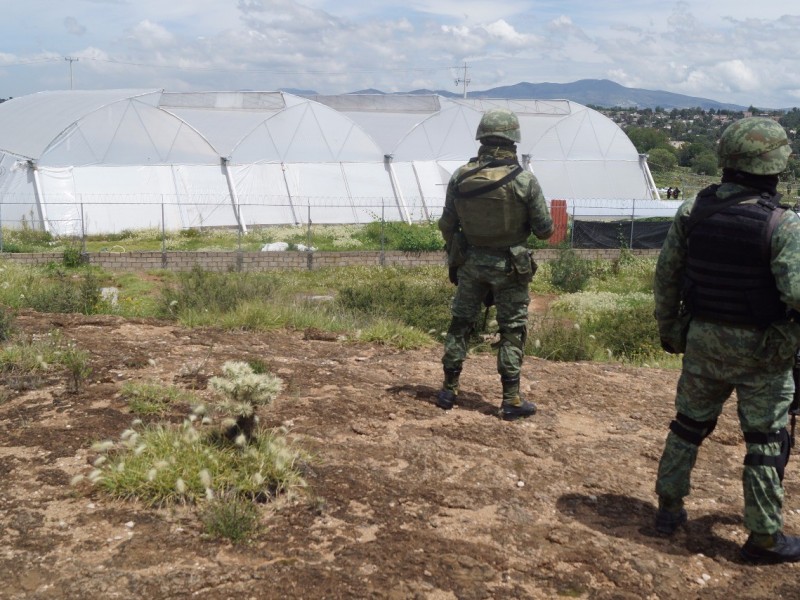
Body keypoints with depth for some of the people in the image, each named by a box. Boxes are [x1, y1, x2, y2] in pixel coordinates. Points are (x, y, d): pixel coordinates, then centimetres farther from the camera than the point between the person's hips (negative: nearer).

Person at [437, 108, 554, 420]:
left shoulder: (460, 177, -7)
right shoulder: (525, 180, -16)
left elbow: (447, 225, 1)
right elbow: (544, 230, -9)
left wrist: (455, 253, 18)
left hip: (470, 263, 3)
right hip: (510, 266, -3)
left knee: (460, 323, 15)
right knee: (512, 330, 7)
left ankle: (449, 390, 21)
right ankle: (511, 400, 9)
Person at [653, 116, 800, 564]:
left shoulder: (692, 211, -4)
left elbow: (666, 275, 3)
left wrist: (668, 327, 14)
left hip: (702, 338, 4)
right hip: (760, 347, -4)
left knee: (690, 425, 20)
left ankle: (670, 507, 29)